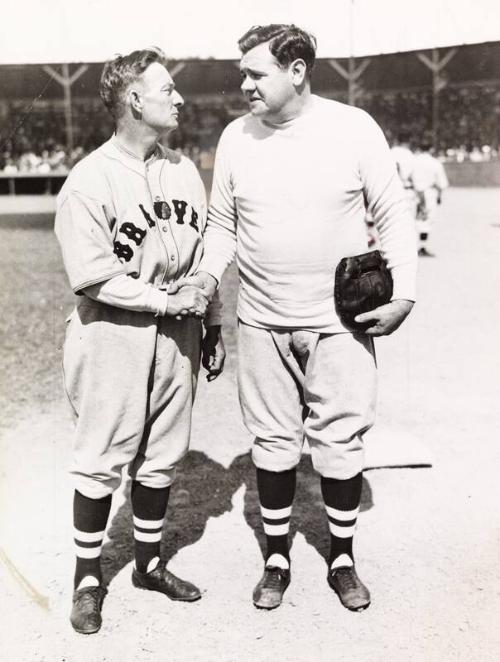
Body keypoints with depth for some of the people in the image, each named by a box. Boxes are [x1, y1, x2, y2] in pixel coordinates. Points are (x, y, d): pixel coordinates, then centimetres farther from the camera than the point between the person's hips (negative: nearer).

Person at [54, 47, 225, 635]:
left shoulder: (184, 171, 8)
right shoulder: (90, 179, -12)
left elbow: (204, 254, 13)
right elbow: (93, 275, -18)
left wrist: (212, 323, 12)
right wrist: (169, 301, -16)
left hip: (176, 338, 6)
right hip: (114, 339, -5)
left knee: (161, 459, 14)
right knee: (101, 462, 5)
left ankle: (148, 562, 32)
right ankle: (88, 576, 23)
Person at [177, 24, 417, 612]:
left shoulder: (353, 128, -7)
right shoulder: (236, 137, 1)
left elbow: (393, 215, -1)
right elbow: (222, 222, 10)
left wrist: (403, 295, -9)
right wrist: (208, 272, -8)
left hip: (340, 322, -2)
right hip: (262, 323, 2)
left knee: (340, 442, 7)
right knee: (272, 444, 11)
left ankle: (342, 559, 28)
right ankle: (277, 560, 29)